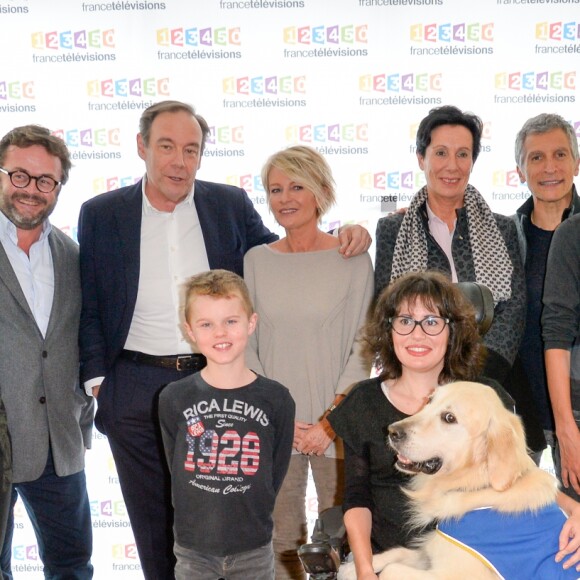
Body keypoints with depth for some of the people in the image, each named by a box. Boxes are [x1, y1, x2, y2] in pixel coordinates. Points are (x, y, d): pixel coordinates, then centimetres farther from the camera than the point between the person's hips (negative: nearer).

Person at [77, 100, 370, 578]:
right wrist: (96, 379, -3)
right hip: (137, 390, 0)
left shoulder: (231, 204, 2)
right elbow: (89, 307, 5)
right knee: (153, 518, 13)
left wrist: (340, 239, -4)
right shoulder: (101, 214, 1)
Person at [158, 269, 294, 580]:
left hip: (253, 549, 0)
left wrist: (251, 517, 1)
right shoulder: (174, 399, -6)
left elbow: (276, 471, 2)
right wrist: (199, 516, 0)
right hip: (193, 547, 0)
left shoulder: (275, 399, -7)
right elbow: (176, 467, 2)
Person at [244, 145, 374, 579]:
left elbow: (363, 349, -3)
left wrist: (329, 423, -9)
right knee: (281, 542, 7)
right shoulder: (256, 261, 6)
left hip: (336, 425, -2)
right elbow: (247, 347, 6)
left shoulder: (352, 260, -2)